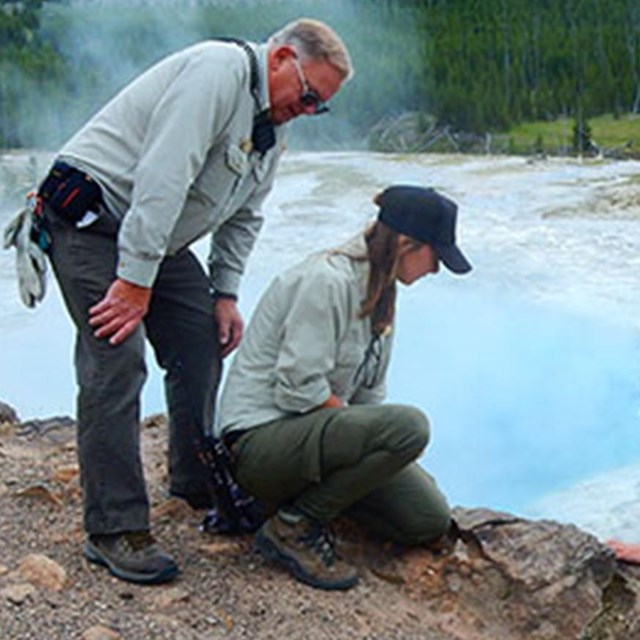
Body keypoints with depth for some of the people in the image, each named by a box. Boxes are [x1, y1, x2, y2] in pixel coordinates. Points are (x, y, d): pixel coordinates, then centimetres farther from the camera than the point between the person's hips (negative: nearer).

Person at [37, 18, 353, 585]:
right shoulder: (219, 70, -22)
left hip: (157, 237, 10)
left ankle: (197, 484, 25)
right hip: (92, 220, -10)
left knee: (203, 339, 8)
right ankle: (114, 531, -10)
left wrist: (225, 294, 7)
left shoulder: (273, 131, 11)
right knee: (116, 363, -15)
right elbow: (163, 177, -29)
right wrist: (134, 280, -30)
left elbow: (242, 218, 17)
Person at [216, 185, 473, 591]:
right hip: (260, 438, -9)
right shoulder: (328, 280, -19)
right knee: (409, 426, -30)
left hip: (310, 428, 9)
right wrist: (361, 426, -11)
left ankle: (311, 492, 14)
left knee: (431, 522, 0)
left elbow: (368, 393, 15)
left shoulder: (379, 291, 11)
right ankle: (294, 527, -16)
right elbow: (298, 389, -23)